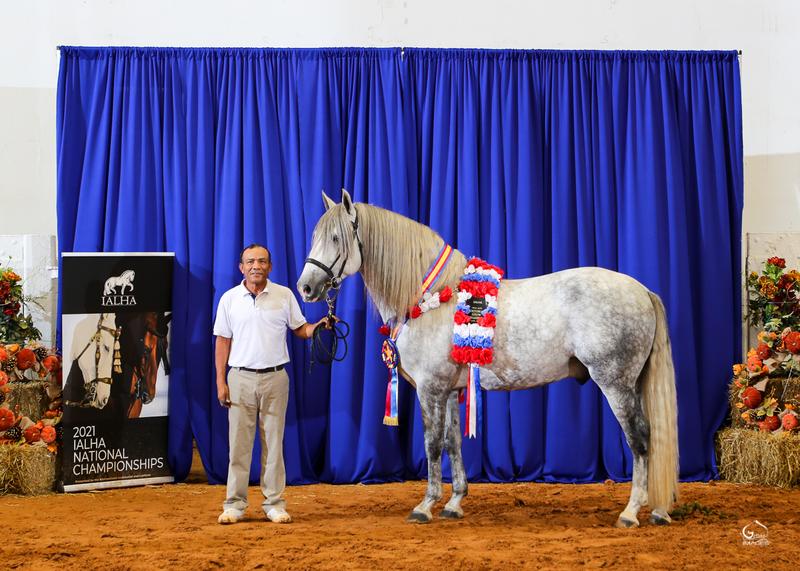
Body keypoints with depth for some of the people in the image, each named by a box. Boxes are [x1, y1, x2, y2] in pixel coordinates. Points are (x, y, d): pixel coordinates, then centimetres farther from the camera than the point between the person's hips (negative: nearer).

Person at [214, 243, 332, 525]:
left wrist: (319, 327, -11)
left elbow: (300, 329, 11)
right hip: (241, 378, 0)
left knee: (273, 442, 3)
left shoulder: (284, 295, 4)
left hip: (275, 377, 0)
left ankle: (274, 503, 9)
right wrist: (221, 381, 0)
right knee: (239, 441, 1)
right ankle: (235, 504, 7)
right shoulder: (229, 298, 4)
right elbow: (222, 341, 6)